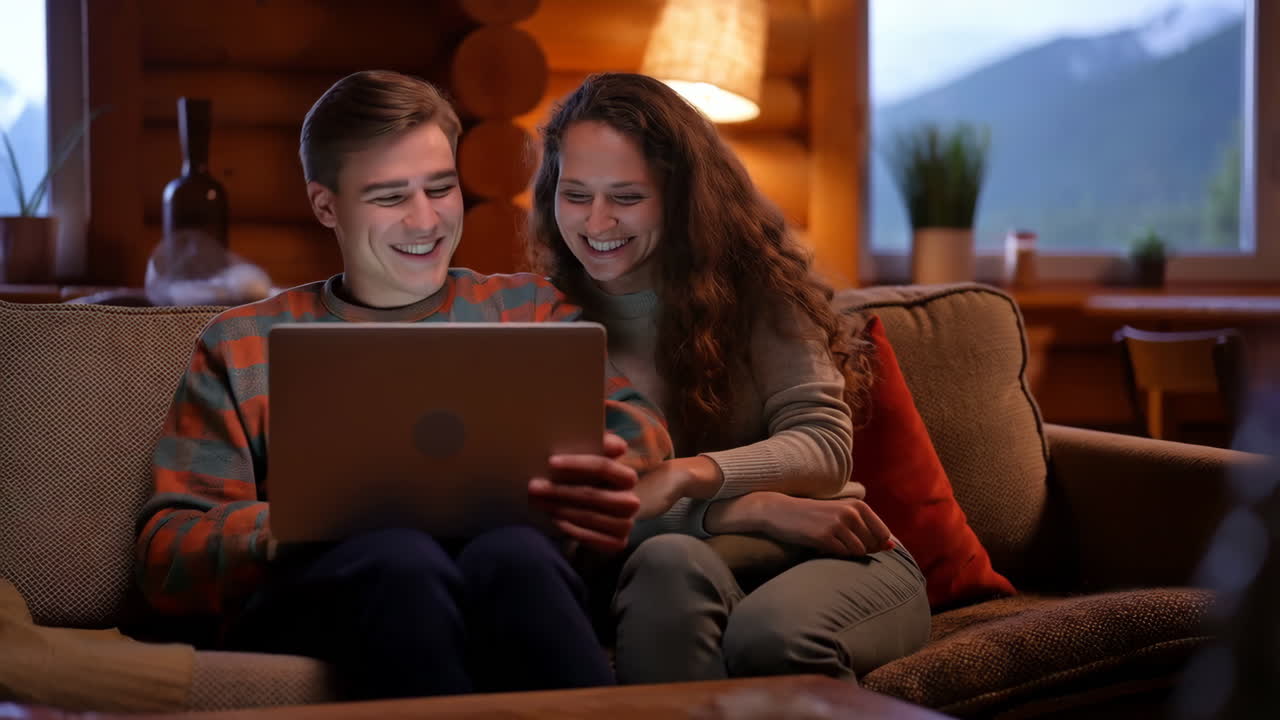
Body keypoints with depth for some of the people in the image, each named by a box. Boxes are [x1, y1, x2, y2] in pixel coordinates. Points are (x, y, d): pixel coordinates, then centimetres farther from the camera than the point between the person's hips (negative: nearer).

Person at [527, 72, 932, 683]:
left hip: (830, 555, 0)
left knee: (771, 633, -36)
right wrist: (756, 507, -21)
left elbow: (824, 444, -8)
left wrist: (690, 474, -28)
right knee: (670, 559, -36)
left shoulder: (749, 278, 2)